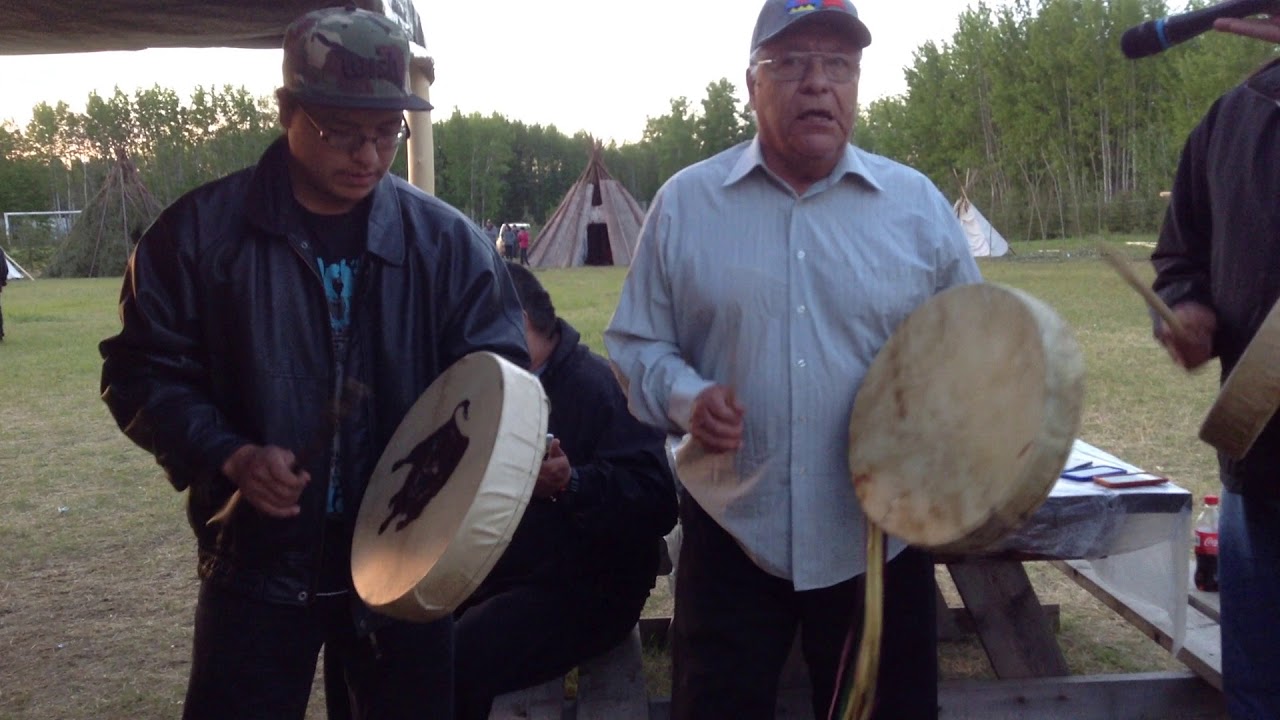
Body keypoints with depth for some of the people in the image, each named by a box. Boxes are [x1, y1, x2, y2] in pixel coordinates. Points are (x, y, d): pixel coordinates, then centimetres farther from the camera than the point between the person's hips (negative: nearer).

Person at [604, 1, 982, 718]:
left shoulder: (919, 204, 3)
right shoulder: (686, 203, 1)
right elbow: (637, 343, 6)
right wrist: (684, 398, -14)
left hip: (881, 536, 1)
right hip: (733, 533, -1)